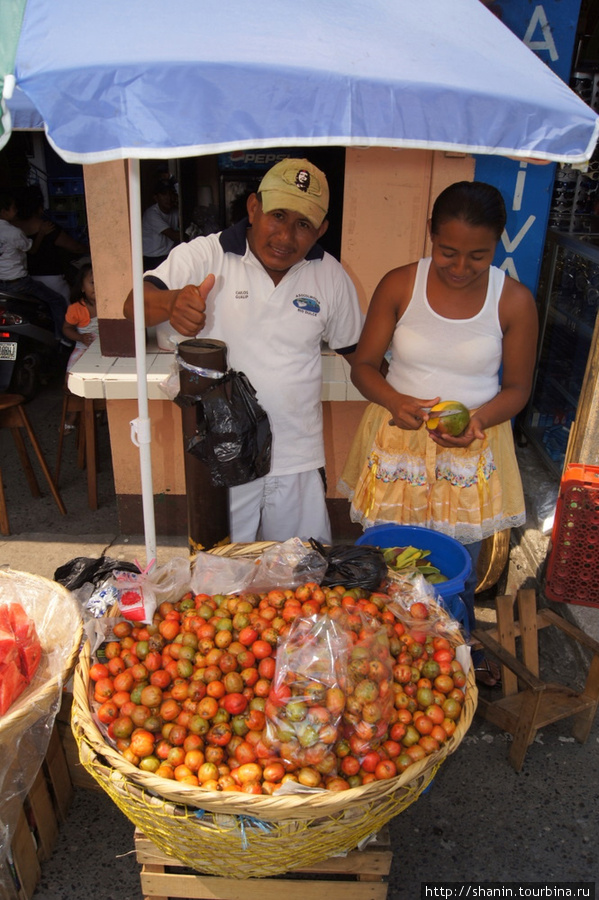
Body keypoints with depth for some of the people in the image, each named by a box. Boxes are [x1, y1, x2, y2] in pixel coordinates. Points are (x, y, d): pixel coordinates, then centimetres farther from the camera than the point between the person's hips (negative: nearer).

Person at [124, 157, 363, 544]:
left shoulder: (331, 276, 2)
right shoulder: (205, 256, -8)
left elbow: (356, 350, 13)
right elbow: (136, 305, -20)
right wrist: (172, 303, -42)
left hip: (299, 459, 3)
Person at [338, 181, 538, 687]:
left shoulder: (515, 301, -8)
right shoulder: (399, 286, -7)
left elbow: (517, 387, 0)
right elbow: (364, 365, -1)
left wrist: (478, 419, -20)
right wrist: (396, 401, -22)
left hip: (472, 451, 0)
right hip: (397, 442, 1)